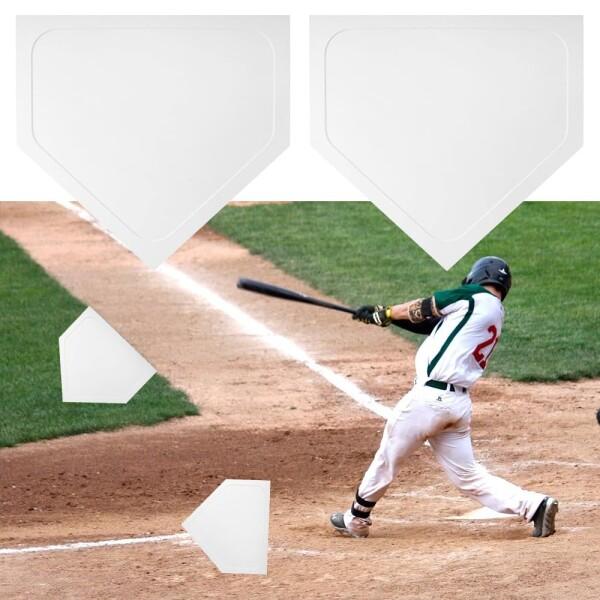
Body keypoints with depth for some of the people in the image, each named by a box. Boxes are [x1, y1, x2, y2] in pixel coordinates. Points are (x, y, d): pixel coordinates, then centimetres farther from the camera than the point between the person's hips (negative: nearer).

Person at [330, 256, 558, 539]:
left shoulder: (476, 297, -4)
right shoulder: (495, 316, 19)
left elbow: (423, 308, 6)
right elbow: (428, 322, 21)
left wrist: (385, 313, 22)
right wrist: (382, 317, 20)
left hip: (429, 396, -8)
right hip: (459, 402, 8)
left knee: (387, 458, 11)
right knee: (468, 476, 9)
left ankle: (357, 518, 26)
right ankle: (533, 505, -5)